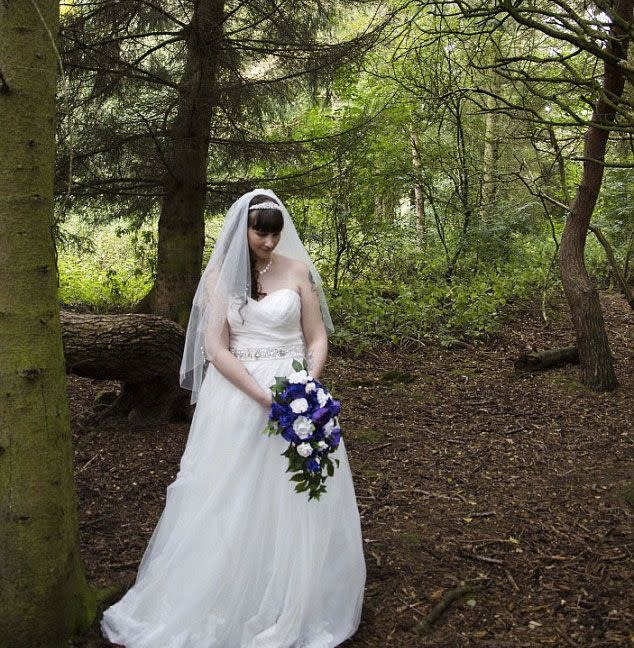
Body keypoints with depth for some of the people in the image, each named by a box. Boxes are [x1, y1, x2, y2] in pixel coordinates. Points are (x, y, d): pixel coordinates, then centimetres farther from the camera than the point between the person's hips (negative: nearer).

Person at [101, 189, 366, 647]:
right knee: (229, 502, 6)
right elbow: (215, 347, -7)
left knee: (294, 503, 5)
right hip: (236, 395, 0)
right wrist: (264, 397, -18)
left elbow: (317, 340, 3)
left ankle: (297, 609, 23)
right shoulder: (220, 275, 1)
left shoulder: (297, 271, 1)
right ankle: (223, 606, 24)